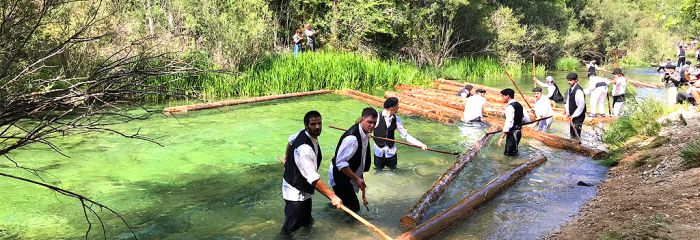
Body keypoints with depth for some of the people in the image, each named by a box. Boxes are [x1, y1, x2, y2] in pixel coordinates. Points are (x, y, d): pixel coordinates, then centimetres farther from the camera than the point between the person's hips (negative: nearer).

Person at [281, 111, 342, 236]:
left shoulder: (303, 133, -6)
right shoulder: (304, 149, -36)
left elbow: (291, 140, 18)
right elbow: (313, 178, -38)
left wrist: (288, 159, 32)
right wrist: (332, 196, -38)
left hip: (303, 187, 10)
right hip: (295, 191, -10)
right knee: (290, 226, -7)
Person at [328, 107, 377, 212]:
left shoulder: (365, 134, -4)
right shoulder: (352, 138, -34)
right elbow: (340, 162, -33)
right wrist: (357, 179, -30)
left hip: (349, 174, 9)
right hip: (339, 176, -9)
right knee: (353, 207, -10)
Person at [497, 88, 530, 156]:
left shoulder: (509, 107, -17)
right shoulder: (519, 105, 11)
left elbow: (508, 122, -25)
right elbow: (527, 119, 15)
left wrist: (502, 137, -25)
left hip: (512, 133, -9)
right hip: (519, 132, 9)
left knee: (508, 153, -5)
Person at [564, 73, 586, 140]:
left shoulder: (578, 91, -21)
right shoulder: (569, 90, 6)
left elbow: (581, 106, -22)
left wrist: (573, 116, -18)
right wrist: (567, 112, 2)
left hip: (578, 116, -9)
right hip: (572, 116, 9)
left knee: (576, 134, -9)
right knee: (572, 134, 16)